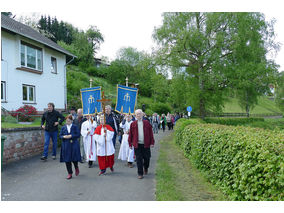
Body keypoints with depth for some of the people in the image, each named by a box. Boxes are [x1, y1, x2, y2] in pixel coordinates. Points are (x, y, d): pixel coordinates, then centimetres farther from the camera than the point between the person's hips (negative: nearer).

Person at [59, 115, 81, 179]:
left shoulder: (75, 127, -1)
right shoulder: (63, 127, 7)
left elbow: (78, 134, -6)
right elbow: (60, 135, 7)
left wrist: (71, 136, -17)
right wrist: (64, 136, -14)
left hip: (74, 145, -2)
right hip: (66, 146, 3)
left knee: (74, 158, -3)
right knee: (67, 160, 3)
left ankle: (76, 167, 31)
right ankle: (70, 173, 15)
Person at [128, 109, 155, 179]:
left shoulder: (147, 123, 2)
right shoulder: (133, 124, 1)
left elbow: (151, 133, 3)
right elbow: (130, 134, 4)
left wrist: (152, 142, 0)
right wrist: (130, 144, 2)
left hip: (146, 144, 1)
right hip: (137, 144, -1)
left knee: (147, 158, 9)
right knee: (139, 160, 1)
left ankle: (146, 168, 39)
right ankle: (140, 174, 12)